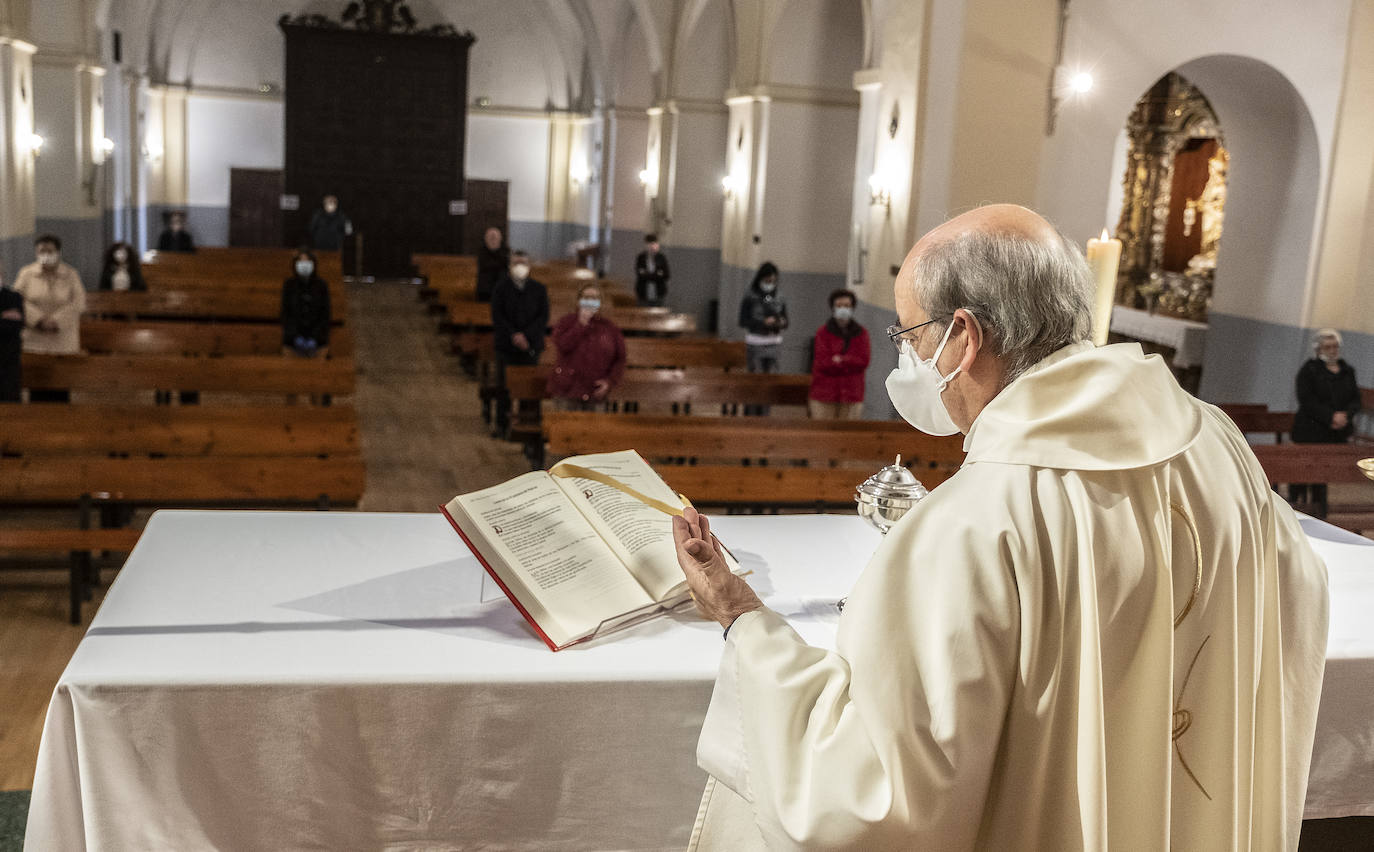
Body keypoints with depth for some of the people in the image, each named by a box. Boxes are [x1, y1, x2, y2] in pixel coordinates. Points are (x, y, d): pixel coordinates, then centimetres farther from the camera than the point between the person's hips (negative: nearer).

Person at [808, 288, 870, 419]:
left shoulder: (861, 334, 9)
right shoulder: (823, 333, 2)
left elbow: (864, 361, -2)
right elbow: (822, 363, -8)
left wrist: (840, 360, -10)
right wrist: (850, 362, -9)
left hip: (851, 395, 2)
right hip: (824, 394, -2)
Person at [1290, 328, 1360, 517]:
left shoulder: (1347, 371, 14)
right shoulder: (1309, 370, -3)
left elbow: (1356, 399, 11)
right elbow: (1307, 401, -12)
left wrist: (1346, 415, -10)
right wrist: (1330, 417, -19)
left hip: (1338, 433, 4)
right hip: (1310, 433, -4)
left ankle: (1319, 513, 12)